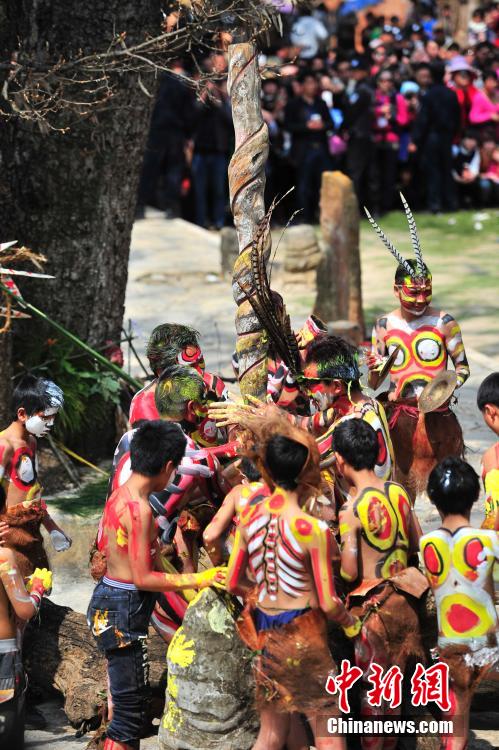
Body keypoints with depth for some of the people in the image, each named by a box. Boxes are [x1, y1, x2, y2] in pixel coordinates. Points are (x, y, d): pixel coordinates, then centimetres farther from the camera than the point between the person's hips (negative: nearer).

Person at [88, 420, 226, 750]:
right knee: (130, 710, -5)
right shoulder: (140, 509, -22)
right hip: (125, 611, -10)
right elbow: (143, 578, -22)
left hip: (107, 598, 10)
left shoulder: (119, 495, 6)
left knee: (125, 701, 20)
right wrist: (198, 580, -17)